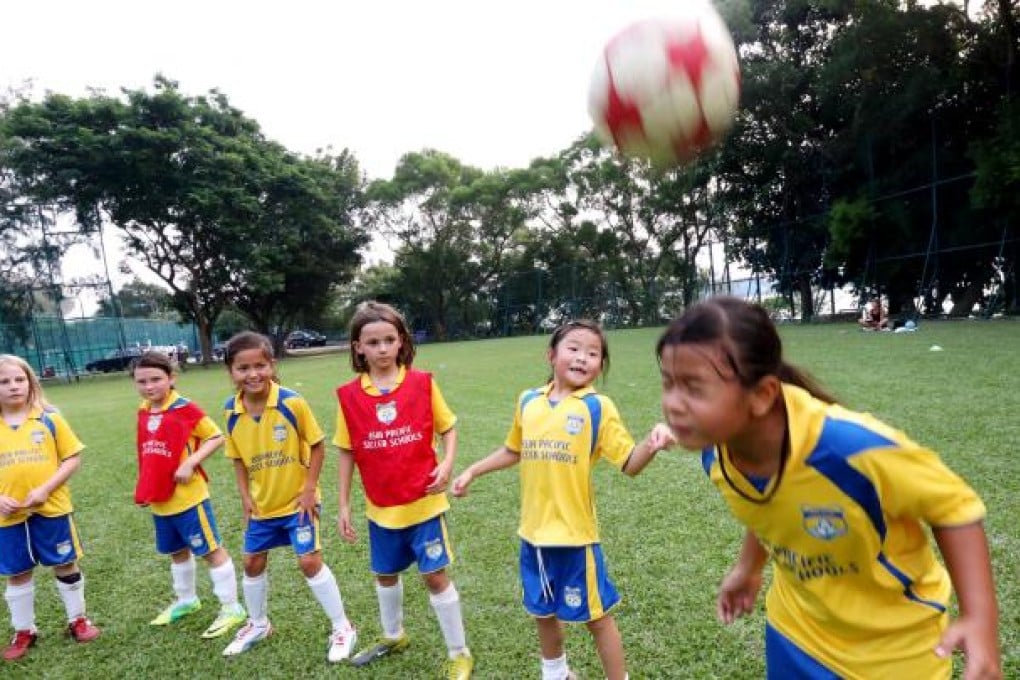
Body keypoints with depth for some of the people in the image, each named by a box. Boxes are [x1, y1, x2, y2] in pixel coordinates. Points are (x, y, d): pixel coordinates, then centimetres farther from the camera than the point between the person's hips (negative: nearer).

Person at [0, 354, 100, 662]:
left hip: (52, 508, -2)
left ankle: (77, 619, 28)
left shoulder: (50, 419, -6)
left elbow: (73, 458, -5)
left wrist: (45, 489, -16)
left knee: (66, 565, 10)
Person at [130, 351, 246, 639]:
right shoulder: (143, 412, 4)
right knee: (176, 551, 23)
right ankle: (186, 600, 43)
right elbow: (146, 453, 17)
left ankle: (231, 608, 13)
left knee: (210, 550, 2)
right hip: (159, 500, 7)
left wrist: (190, 462, -24)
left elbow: (216, 437, -14)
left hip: (187, 496, -7)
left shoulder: (186, 409, -16)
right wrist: (144, 489, 13)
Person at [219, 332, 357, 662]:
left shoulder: (292, 402, -22)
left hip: (296, 501, -5)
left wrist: (310, 489, -15)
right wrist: (245, 497, 0)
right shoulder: (232, 412, -9)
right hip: (261, 504, 5)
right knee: (252, 563, 17)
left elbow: (317, 446, -13)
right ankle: (258, 625, 43)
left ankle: (342, 628, 12)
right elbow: (238, 458, 5)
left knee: (310, 561, -6)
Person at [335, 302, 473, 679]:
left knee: (435, 575, 4)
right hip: (380, 506, 3)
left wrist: (447, 463, -18)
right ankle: (393, 636, 48)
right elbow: (346, 452, 3)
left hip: (423, 502, -3)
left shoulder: (422, 383, -11)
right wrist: (344, 505, 5)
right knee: (385, 574, 21)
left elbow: (448, 428, 0)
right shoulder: (349, 395, -6)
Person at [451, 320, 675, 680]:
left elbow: (629, 463, -14)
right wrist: (472, 471, 17)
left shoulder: (598, 407, -11)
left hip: (575, 533, -5)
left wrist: (651, 445, -33)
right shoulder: (528, 401, 2)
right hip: (534, 530, 5)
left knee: (596, 616, 11)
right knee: (543, 611, 25)